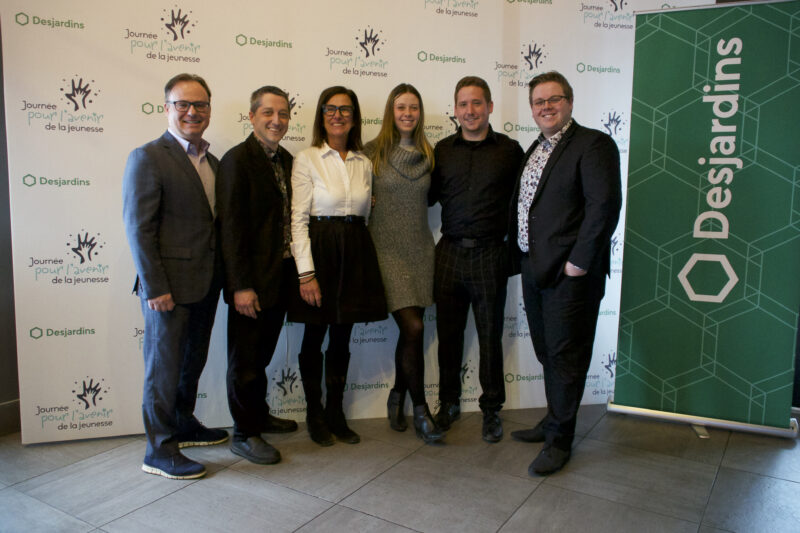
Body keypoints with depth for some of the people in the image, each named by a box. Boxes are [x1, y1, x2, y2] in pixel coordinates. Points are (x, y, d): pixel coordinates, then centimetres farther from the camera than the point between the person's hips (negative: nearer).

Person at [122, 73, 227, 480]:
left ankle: (183, 424, 38)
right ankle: (159, 450, 17)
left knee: (193, 360, 20)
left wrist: (221, 276, 8)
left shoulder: (211, 161, 12)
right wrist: (154, 288, -18)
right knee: (164, 365, 3)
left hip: (206, 283, 8)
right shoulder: (148, 158, -11)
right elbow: (138, 228, -15)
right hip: (169, 285, -7)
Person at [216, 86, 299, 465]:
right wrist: (241, 285, -20)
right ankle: (244, 434, 20)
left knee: (262, 353, 21)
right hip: (252, 281, -7)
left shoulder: (286, 160, 11)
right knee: (245, 359, 6)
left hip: (280, 277, 8)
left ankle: (259, 415, 38)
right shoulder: (237, 159, -13)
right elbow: (231, 227, -17)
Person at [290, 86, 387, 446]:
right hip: (319, 250, -4)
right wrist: (306, 273, -14)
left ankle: (335, 413, 23)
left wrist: (361, 254, 8)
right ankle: (314, 414, 22)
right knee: (314, 337, 6)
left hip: (355, 253, 4)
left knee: (342, 338, 10)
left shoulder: (364, 163, 10)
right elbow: (298, 219, -8)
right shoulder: (307, 159, -3)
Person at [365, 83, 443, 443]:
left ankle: (397, 397, 28)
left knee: (410, 330, 7)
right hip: (387, 249, -4)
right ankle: (420, 411, 3)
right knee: (413, 328, -11)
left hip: (420, 248, 4)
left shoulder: (427, 154, 9)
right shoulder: (373, 152, -2)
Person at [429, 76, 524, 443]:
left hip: (490, 254, -2)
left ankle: (491, 409, 23)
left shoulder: (509, 150, 1)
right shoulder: (443, 150, 8)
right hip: (450, 252, 2)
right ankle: (449, 402, 28)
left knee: (490, 334, 7)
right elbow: (429, 196, 14)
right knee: (448, 332, 10)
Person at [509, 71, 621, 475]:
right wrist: (521, 256, 11)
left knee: (565, 355, 1)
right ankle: (554, 421, 33)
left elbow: (604, 204, -18)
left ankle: (560, 440, 14)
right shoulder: (534, 150, 18)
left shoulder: (593, 144, -8)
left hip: (569, 273, -8)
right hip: (534, 270, 8)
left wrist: (579, 262, -20)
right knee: (547, 352, 17)